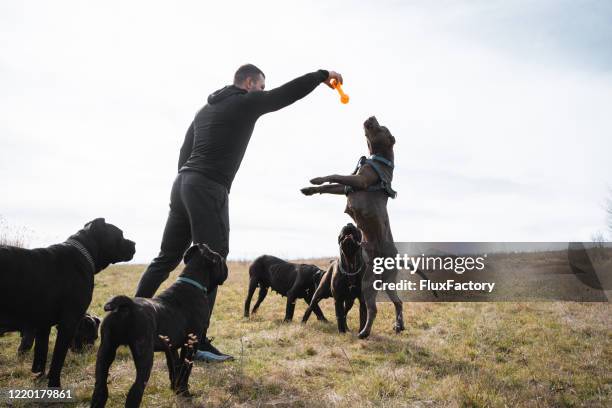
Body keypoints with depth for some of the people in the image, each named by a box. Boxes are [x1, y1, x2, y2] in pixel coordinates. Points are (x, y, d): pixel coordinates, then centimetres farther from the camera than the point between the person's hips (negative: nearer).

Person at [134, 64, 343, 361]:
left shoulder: (207, 108, 24)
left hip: (182, 183, 9)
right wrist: (322, 75, 14)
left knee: (167, 258, 16)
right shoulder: (247, 102, 1)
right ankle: (197, 342, -6)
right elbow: (288, 92, 1)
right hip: (209, 190, -9)